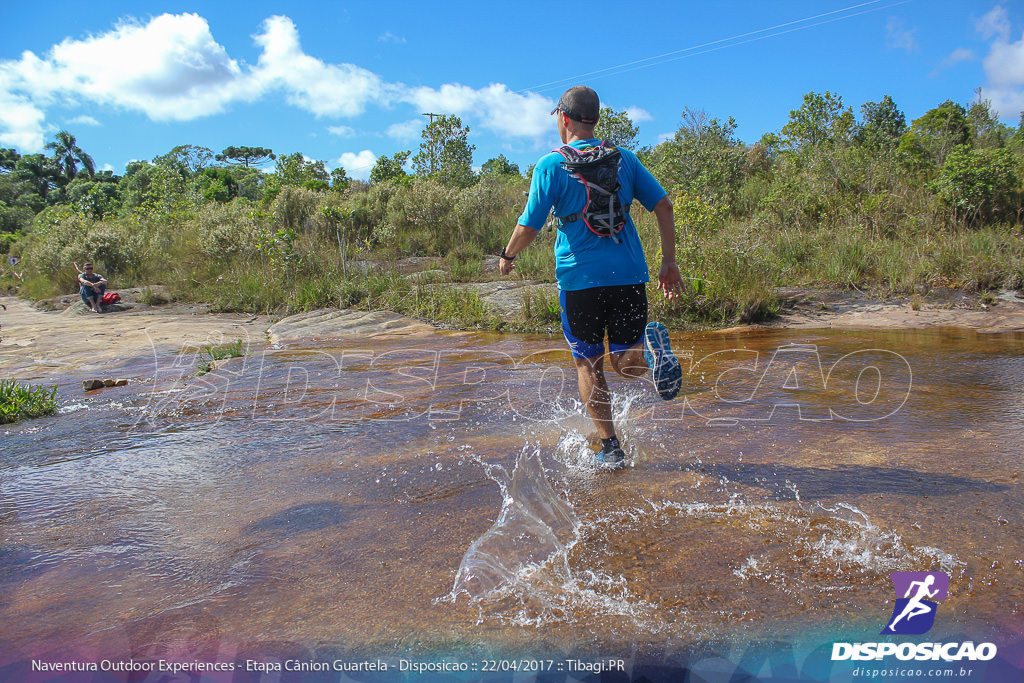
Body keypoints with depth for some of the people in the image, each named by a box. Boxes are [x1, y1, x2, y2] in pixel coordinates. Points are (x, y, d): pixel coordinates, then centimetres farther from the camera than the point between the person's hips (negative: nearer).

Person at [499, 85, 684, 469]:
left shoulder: (551, 165, -1)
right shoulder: (624, 158, 11)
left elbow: (529, 226, -3)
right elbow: (663, 206, 5)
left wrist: (507, 257, 16)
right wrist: (669, 262, 9)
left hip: (580, 278, -3)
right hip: (629, 275, 3)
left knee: (588, 365, 11)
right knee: (626, 362, 11)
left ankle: (610, 448, 8)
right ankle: (652, 348, -24)